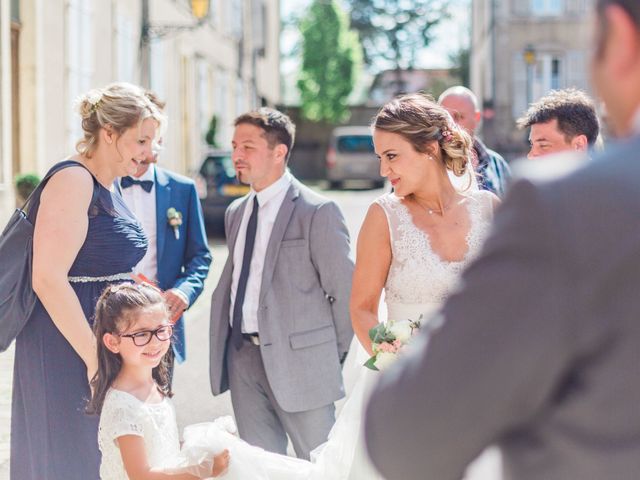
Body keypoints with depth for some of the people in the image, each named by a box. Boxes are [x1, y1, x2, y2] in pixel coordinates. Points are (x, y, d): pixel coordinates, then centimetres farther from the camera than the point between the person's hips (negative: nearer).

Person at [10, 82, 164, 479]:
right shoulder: (73, 182, -15)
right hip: (68, 354, -9)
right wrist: (94, 357, -23)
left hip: (102, 341, 9)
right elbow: (48, 279, -23)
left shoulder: (107, 187, 14)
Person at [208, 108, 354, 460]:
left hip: (298, 360, -6)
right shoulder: (236, 212, 13)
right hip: (242, 356, 7)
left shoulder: (318, 212, -10)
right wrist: (225, 346, 8)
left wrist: (333, 356, -2)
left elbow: (345, 290, -8)